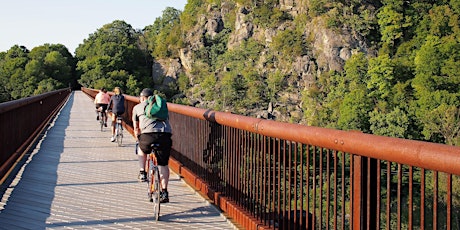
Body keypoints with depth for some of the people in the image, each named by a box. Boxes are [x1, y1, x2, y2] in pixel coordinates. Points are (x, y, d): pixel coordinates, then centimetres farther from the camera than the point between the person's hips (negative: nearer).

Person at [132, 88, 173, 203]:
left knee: (142, 150, 33)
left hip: (148, 134, -2)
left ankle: (142, 172, 24)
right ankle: (164, 192, 9)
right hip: (165, 133, 2)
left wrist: (138, 140, 46)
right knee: (163, 164, 11)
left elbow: (136, 128, 30)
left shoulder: (137, 107, 23)